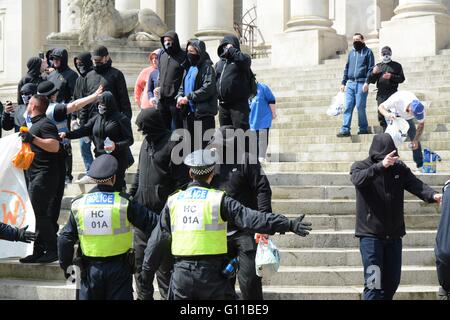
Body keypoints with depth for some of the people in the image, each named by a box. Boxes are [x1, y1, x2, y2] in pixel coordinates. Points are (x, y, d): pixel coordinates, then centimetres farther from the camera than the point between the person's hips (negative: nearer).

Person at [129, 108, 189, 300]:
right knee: (139, 254, 12)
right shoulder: (147, 142, 14)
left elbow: (182, 181, -13)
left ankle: (167, 294, 9)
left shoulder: (173, 144, -11)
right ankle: (143, 295, 23)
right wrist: (131, 194, 17)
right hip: (142, 208, 8)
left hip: (163, 211, -8)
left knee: (164, 258, -1)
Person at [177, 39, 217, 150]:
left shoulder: (206, 67, -6)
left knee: (203, 145, -10)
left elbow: (208, 88, -18)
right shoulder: (189, 68, 18)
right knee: (189, 144, 12)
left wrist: (188, 97, -18)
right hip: (188, 113, 8)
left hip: (202, 113, -8)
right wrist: (180, 96, -1)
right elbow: (182, 87, 22)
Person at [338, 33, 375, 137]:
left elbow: (370, 68, -3)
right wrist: (344, 82, 13)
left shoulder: (367, 52, 3)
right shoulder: (351, 53, 19)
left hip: (361, 83, -5)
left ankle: (363, 128, 7)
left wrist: (367, 82, -14)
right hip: (350, 83, 5)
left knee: (360, 106, -5)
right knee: (348, 107, -2)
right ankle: (345, 130, -4)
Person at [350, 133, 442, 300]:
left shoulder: (399, 168, 5)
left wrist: (433, 195, -30)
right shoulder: (360, 166, -4)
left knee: (392, 282, 10)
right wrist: (381, 165, -42)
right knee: (373, 284, -10)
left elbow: (416, 184, -9)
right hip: (370, 234, -4)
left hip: (394, 235, 4)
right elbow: (358, 179, -27)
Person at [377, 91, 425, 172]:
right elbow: (381, 107, -31)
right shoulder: (397, 100, -45)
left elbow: (421, 125, -17)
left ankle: (420, 166, 3)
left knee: (414, 138, -6)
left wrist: (416, 140, -29)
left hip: (407, 118, 2)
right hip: (393, 114, -2)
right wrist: (387, 114, -54)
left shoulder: (420, 109, -35)